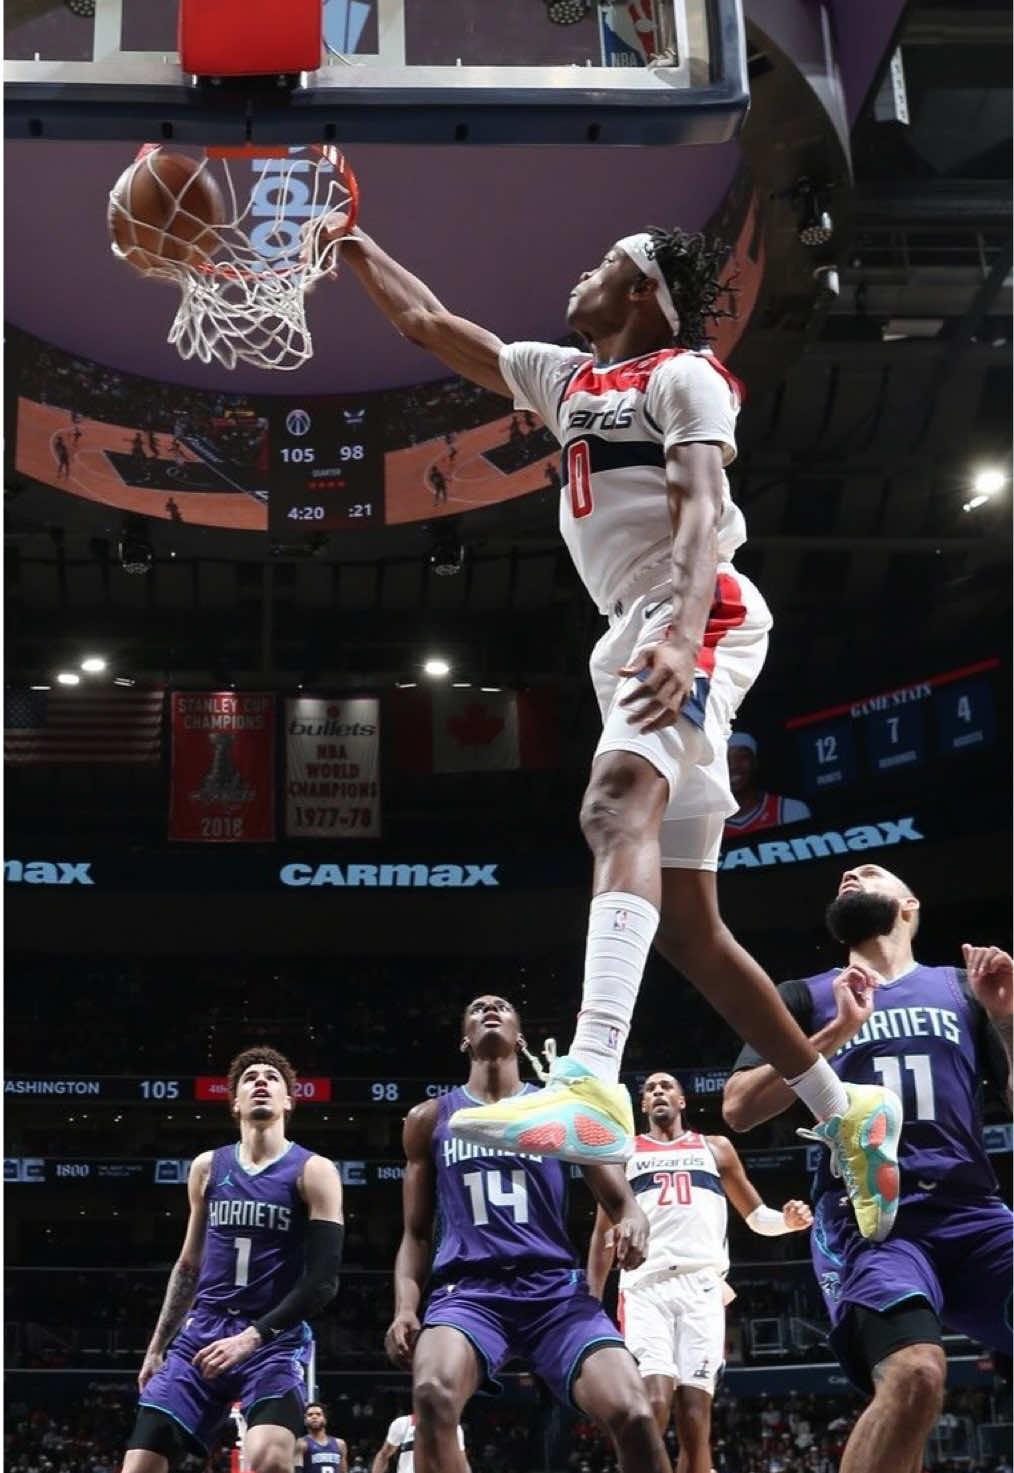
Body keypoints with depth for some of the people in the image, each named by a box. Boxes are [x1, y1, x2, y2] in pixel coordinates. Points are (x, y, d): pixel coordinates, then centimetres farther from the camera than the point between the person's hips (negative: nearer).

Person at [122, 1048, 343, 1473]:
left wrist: (254, 1336, -17)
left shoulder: (313, 1171, -3)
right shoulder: (207, 1167, 11)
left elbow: (323, 1280, -10)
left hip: (275, 1338, -4)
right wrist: (158, 1347, 17)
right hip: (202, 1332, 4)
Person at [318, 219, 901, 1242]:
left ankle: (593, 1084, -53)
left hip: (695, 621, -9)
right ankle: (846, 1111, 16)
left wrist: (682, 635, -31)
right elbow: (428, 324, 34)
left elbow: (701, 509, -15)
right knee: (685, 927, 6)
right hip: (637, 638, 9)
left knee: (617, 803, -35)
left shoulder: (684, 374, 2)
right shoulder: (564, 378, 26)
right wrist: (353, 246, 35)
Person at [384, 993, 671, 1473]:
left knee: (633, 1413, -22)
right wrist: (405, 1308, -2)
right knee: (432, 1394, -34)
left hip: (555, 1288, 1)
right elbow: (416, 1234, 16)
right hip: (467, 1289, 0)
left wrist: (633, 1223, -15)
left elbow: (621, 1201, 11)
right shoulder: (430, 1119, 16)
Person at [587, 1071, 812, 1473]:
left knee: (695, 1420, -7)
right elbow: (604, 1235, 19)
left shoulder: (716, 1149, 21)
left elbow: (755, 1216, 22)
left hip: (701, 1287, 1)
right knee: (654, 1404, -22)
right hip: (645, 1287, -1)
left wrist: (786, 1220, -2)